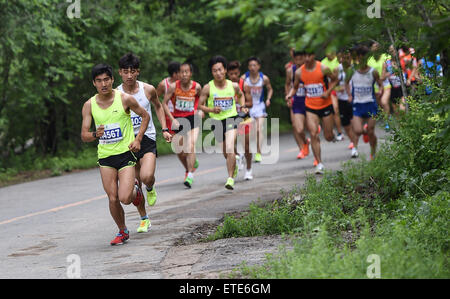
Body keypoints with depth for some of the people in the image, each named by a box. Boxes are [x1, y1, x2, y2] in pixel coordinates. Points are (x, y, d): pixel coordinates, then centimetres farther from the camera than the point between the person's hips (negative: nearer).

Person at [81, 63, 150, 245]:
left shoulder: (125, 99, -8)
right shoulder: (89, 105, -2)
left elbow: (145, 116, 6)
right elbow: (84, 136, -2)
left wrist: (138, 139, -6)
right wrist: (95, 135, -25)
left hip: (126, 153, -2)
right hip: (105, 156, 2)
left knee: (125, 198, -14)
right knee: (113, 199, -1)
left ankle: (135, 190, 23)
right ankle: (122, 232, 22)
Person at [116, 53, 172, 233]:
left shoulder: (148, 90, -3)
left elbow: (158, 107, 17)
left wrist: (164, 129, 10)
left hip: (147, 138, -1)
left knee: (146, 176, -23)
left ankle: (150, 189, 14)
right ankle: (144, 219, 24)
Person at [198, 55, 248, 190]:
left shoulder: (233, 86, -3)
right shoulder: (208, 88, -7)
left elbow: (240, 95, 20)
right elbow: (200, 105, 0)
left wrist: (243, 106, 5)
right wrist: (211, 110, -17)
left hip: (231, 119, -2)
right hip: (216, 121, 2)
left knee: (230, 148, -22)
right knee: (226, 152, 15)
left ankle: (231, 179, -18)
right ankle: (234, 166, 49)